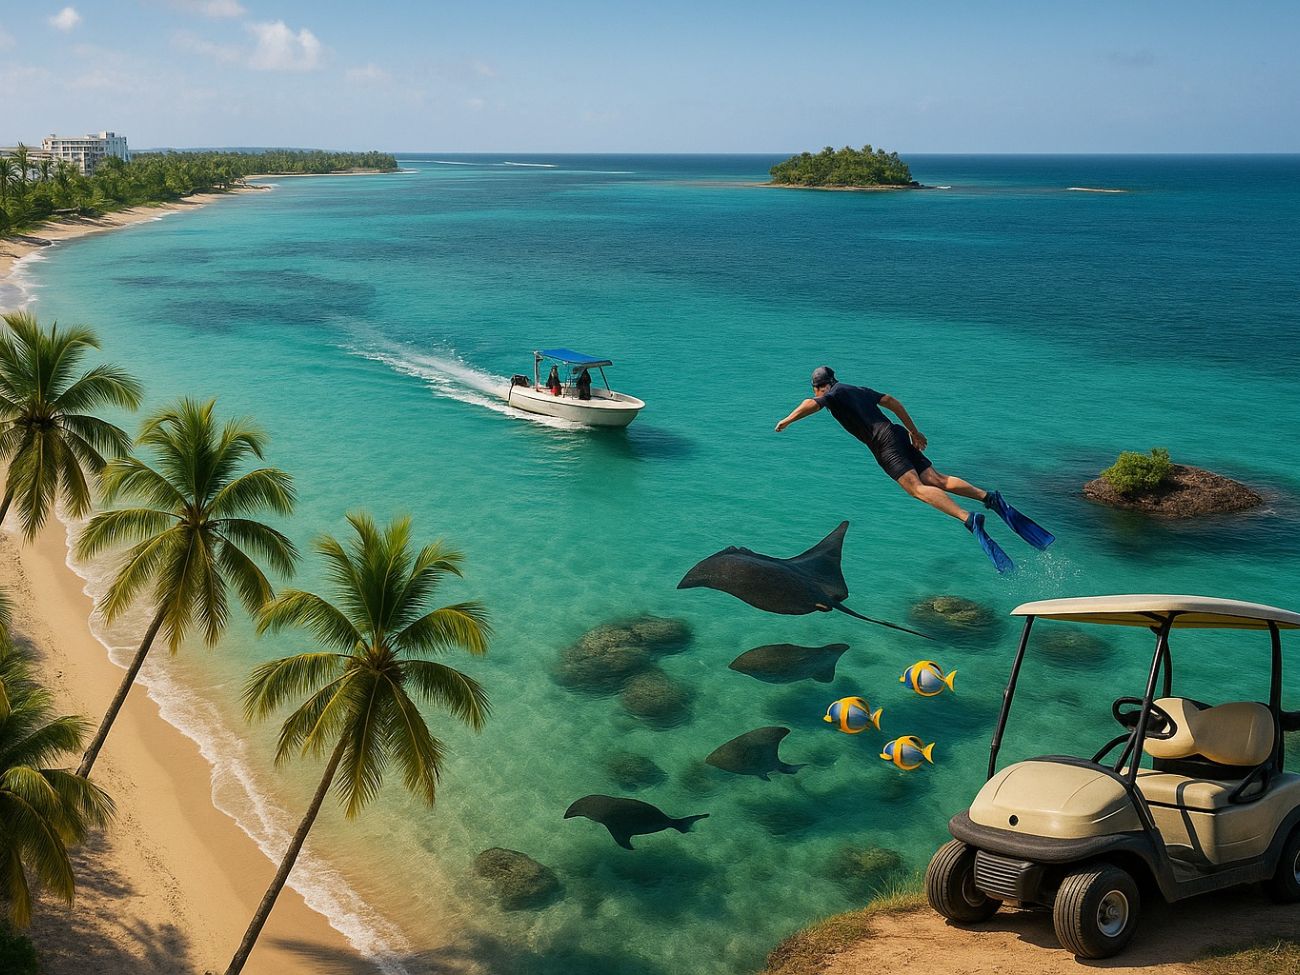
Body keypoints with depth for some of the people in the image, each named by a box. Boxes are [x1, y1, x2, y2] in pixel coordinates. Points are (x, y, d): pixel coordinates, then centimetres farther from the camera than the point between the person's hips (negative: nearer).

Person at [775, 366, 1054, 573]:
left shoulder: (833, 394, 8)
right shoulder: (860, 390, 31)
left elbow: (810, 405, -11)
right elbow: (893, 402, 34)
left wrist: (786, 421, 4)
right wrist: (913, 431, 38)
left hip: (883, 443, -8)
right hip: (899, 435, 8)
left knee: (918, 488, -22)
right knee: (937, 479, -2)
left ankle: (969, 519, -43)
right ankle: (989, 498, -22)